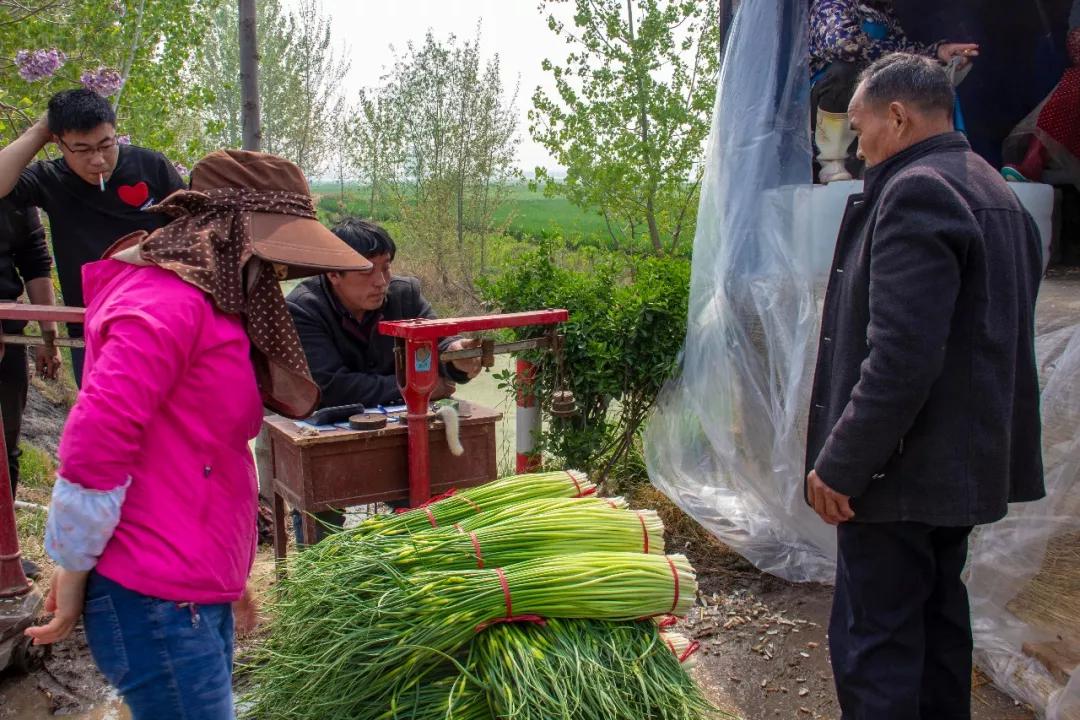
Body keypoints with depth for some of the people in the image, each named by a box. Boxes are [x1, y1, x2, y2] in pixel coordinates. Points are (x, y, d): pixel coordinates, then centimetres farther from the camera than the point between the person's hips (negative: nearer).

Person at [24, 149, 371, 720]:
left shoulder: (207, 305, 14)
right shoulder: (164, 303, -17)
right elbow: (94, 447, -20)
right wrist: (72, 573, -9)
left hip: (198, 594, 9)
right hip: (156, 605, -9)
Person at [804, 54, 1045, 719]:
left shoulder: (915, 192, -17)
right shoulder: (998, 193, 14)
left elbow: (900, 356, -26)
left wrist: (838, 464, -18)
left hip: (903, 466, -10)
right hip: (973, 460, 10)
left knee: (872, 641, -2)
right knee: (938, 620, 21)